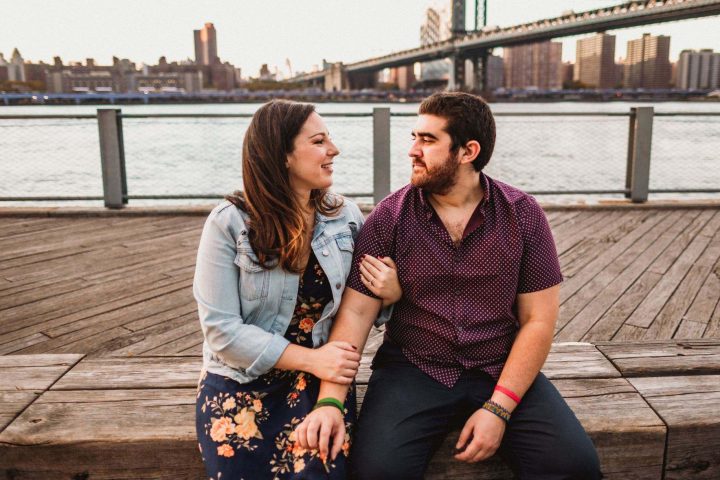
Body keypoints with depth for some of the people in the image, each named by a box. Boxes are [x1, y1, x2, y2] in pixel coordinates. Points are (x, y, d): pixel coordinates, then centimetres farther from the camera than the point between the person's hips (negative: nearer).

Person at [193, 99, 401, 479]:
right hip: (240, 379, -1)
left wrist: (392, 294, -13)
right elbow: (222, 329, -13)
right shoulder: (229, 224, -11)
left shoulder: (346, 217, 1)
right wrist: (310, 359, -20)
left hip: (320, 378, 2)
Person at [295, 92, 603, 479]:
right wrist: (330, 400, -21)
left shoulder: (523, 215, -4)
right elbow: (355, 312, -8)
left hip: (502, 372, 1)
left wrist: (498, 408, -12)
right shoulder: (389, 217, -5)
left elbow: (538, 320, -3)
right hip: (411, 370, 0)